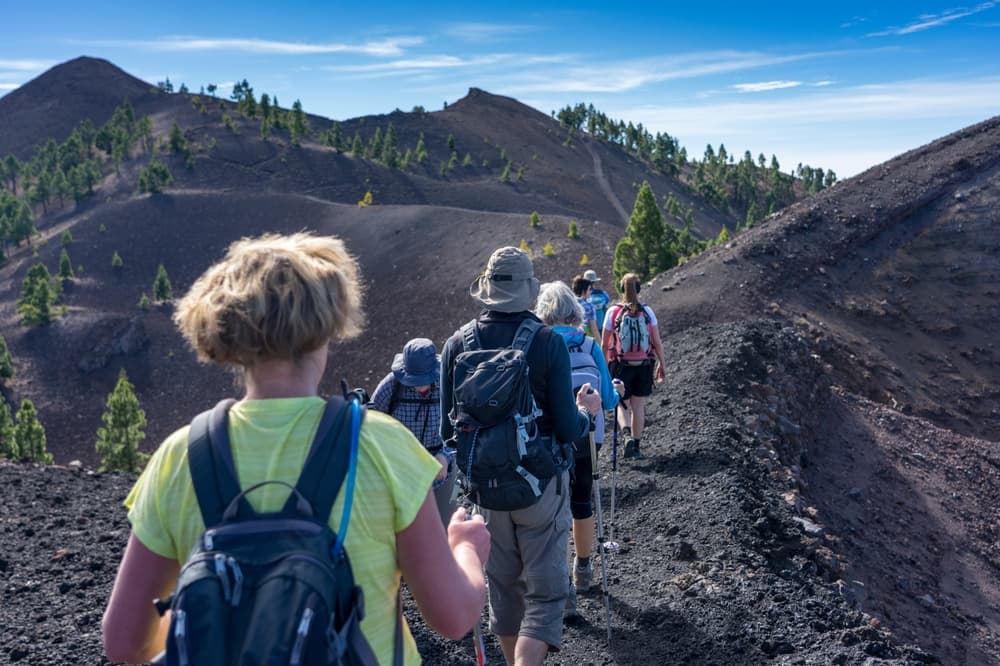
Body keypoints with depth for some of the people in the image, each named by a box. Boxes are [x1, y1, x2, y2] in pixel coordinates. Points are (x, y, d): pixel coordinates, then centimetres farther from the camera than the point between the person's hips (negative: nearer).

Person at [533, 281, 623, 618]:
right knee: (582, 503, 19)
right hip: (587, 438, 2)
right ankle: (583, 570, 40)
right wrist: (617, 390, 19)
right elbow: (607, 400, -2)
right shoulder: (590, 346, -6)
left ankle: (563, 588, 2)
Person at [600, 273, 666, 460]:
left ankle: (627, 435, -15)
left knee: (622, 405, 11)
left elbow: (604, 344, -2)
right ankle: (635, 446, 19)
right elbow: (657, 343, -1)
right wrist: (661, 365, 9)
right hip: (644, 365, 1)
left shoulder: (613, 312, -6)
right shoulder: (647, 311, -2)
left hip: (620, 365, -1)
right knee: (638, 406, 12)